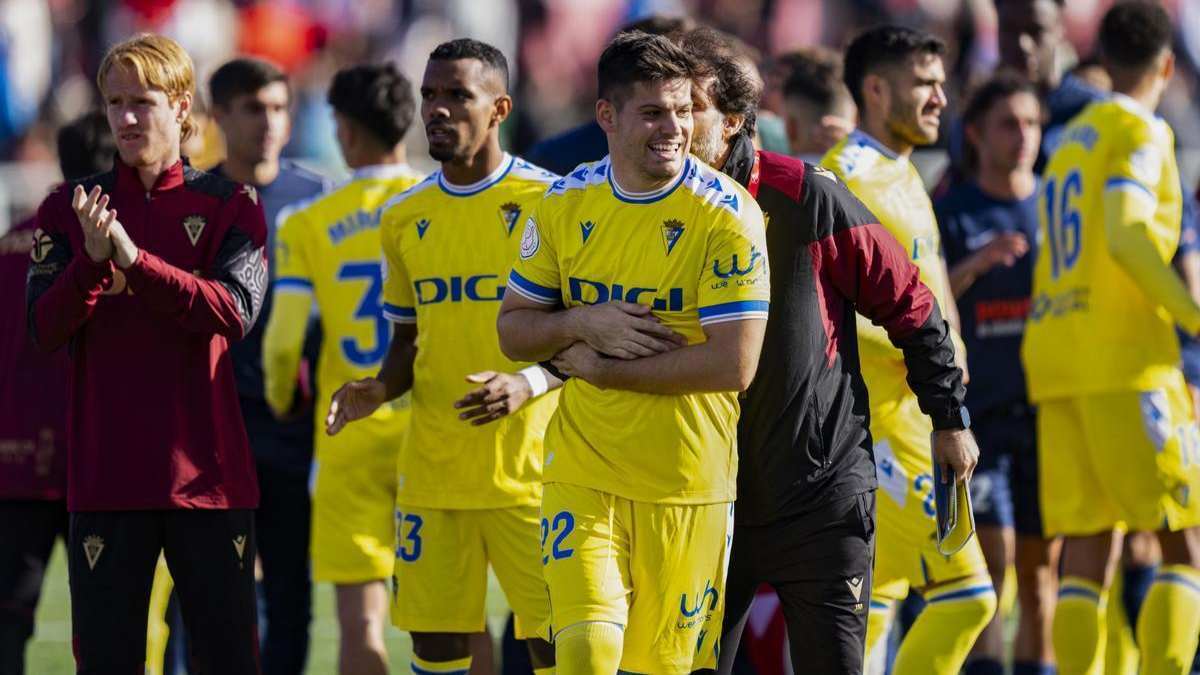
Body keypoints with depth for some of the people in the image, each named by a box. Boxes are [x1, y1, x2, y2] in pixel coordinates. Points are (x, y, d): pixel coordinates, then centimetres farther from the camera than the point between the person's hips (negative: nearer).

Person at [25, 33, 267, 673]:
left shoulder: (229, 205, 5)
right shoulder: (70, 208, 8)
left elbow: (236, 311, -11)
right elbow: (45, 327, -1)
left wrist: (135, 260, -21)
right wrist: (94, 261, -20)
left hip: (206, 470, -1)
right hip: (106, 473, 1)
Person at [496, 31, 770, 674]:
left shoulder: (727, 215, -11)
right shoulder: (565, 204, 2)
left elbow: (734, 366, -17)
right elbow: (512, 330, 9)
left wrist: (599, 369, -14)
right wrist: (583, 323, -13)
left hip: (689, 486, -2)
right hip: (582, 470, 2)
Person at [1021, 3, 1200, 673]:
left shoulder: (1069, 140, 21)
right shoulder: (1140, 133, -3)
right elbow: (1127, 239, -17)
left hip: (1055, 362, 7)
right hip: (1126, 360, -7)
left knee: (1088, 554, 3)